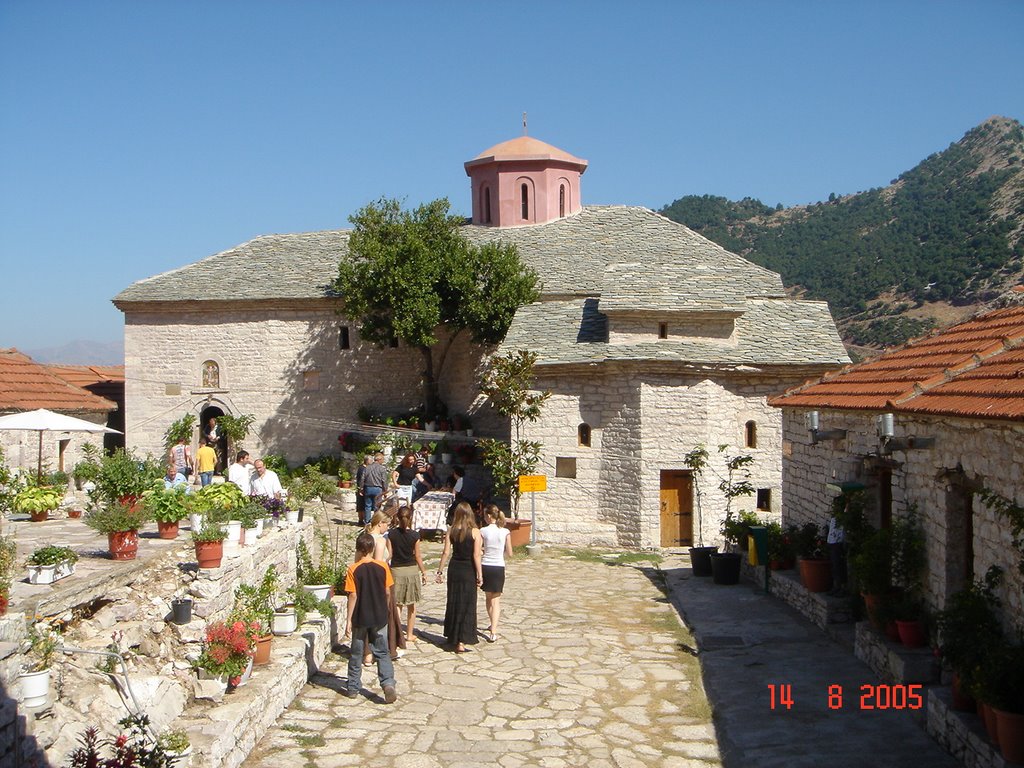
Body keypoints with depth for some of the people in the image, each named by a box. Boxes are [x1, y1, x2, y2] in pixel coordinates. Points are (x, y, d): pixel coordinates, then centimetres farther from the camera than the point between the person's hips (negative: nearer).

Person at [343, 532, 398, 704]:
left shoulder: (353, 570, -12)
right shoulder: (383, 567, -4)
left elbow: (353, 595, -13)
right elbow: (387, 591, 0)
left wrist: (348, 619, -8)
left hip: (360, 618, -2)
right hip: (380, 617, 2)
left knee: (356, 654, 12)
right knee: (382, 653, 8)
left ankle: (353, 688, 20)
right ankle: (388, 683, -8)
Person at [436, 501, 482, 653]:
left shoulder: (451, 530, -2)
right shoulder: (475, 532, -11)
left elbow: (446, 552, -3)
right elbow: (476, 555, -13)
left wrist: (440, 571, 5)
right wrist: (480, 575, -6)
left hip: (454, 569, 3)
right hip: (468, 570, -3)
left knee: (453, 603, 16)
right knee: (467, 606, 2)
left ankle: (452, 636, 28)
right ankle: (461, 641, -3)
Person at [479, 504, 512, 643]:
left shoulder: (483, 531, -9)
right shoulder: (505, 532, -5)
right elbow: (509, 553, -1)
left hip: (485, 567, 0)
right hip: (499, 567, 0)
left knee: (488, 597, 21)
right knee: (496, 600, 6)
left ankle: (493, 625, 35)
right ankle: (493, 631, -8)